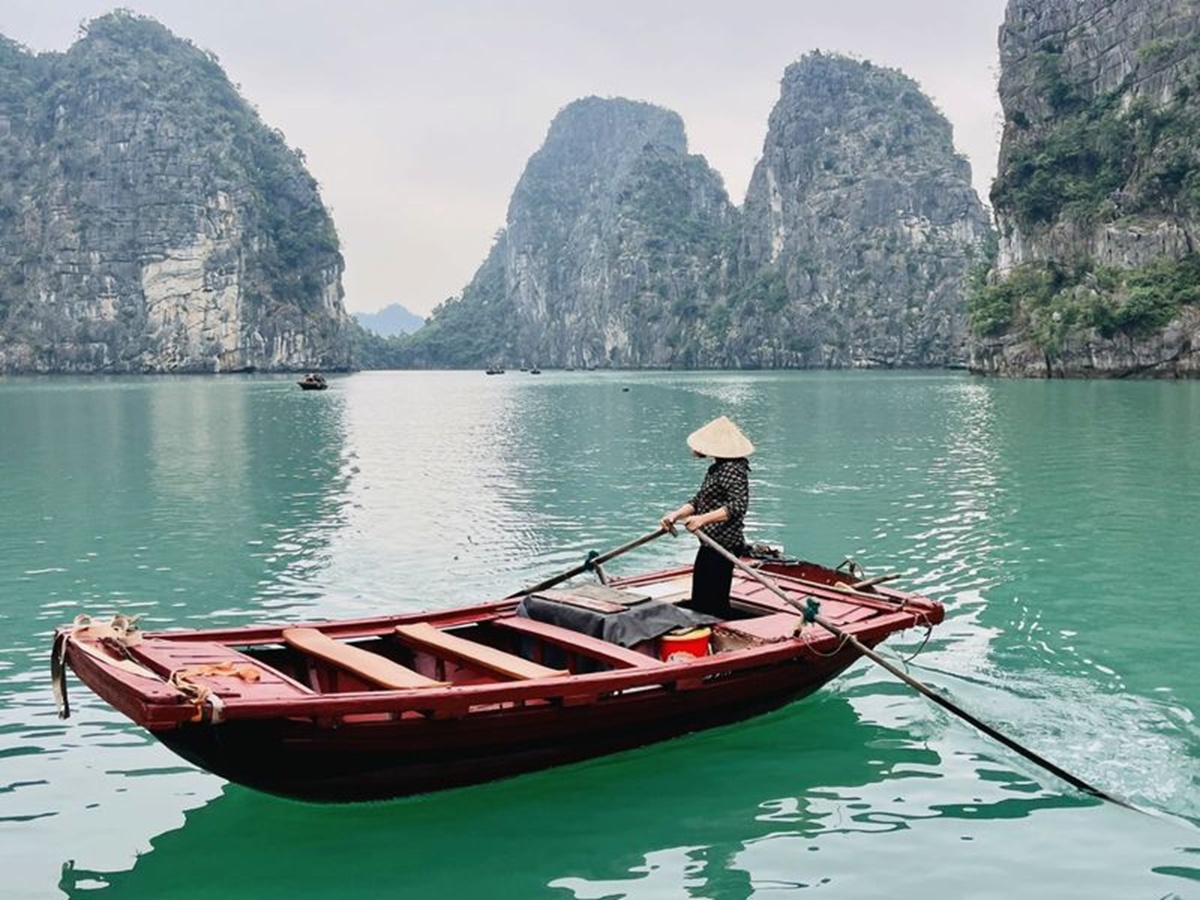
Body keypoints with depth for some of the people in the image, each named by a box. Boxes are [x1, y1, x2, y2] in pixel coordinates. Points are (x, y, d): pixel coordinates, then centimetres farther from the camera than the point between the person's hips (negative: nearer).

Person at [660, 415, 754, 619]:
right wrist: (676, 515, 1)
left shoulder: (733, 469, -17)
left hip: (723, 547, -11)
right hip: (710, 544, 11)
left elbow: (738, 506, -29)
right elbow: (699, 500, 17)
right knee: (699, 602, 16)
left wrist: (703, 519, -35)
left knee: (715, 606, -5)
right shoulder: (717, 468, 15)